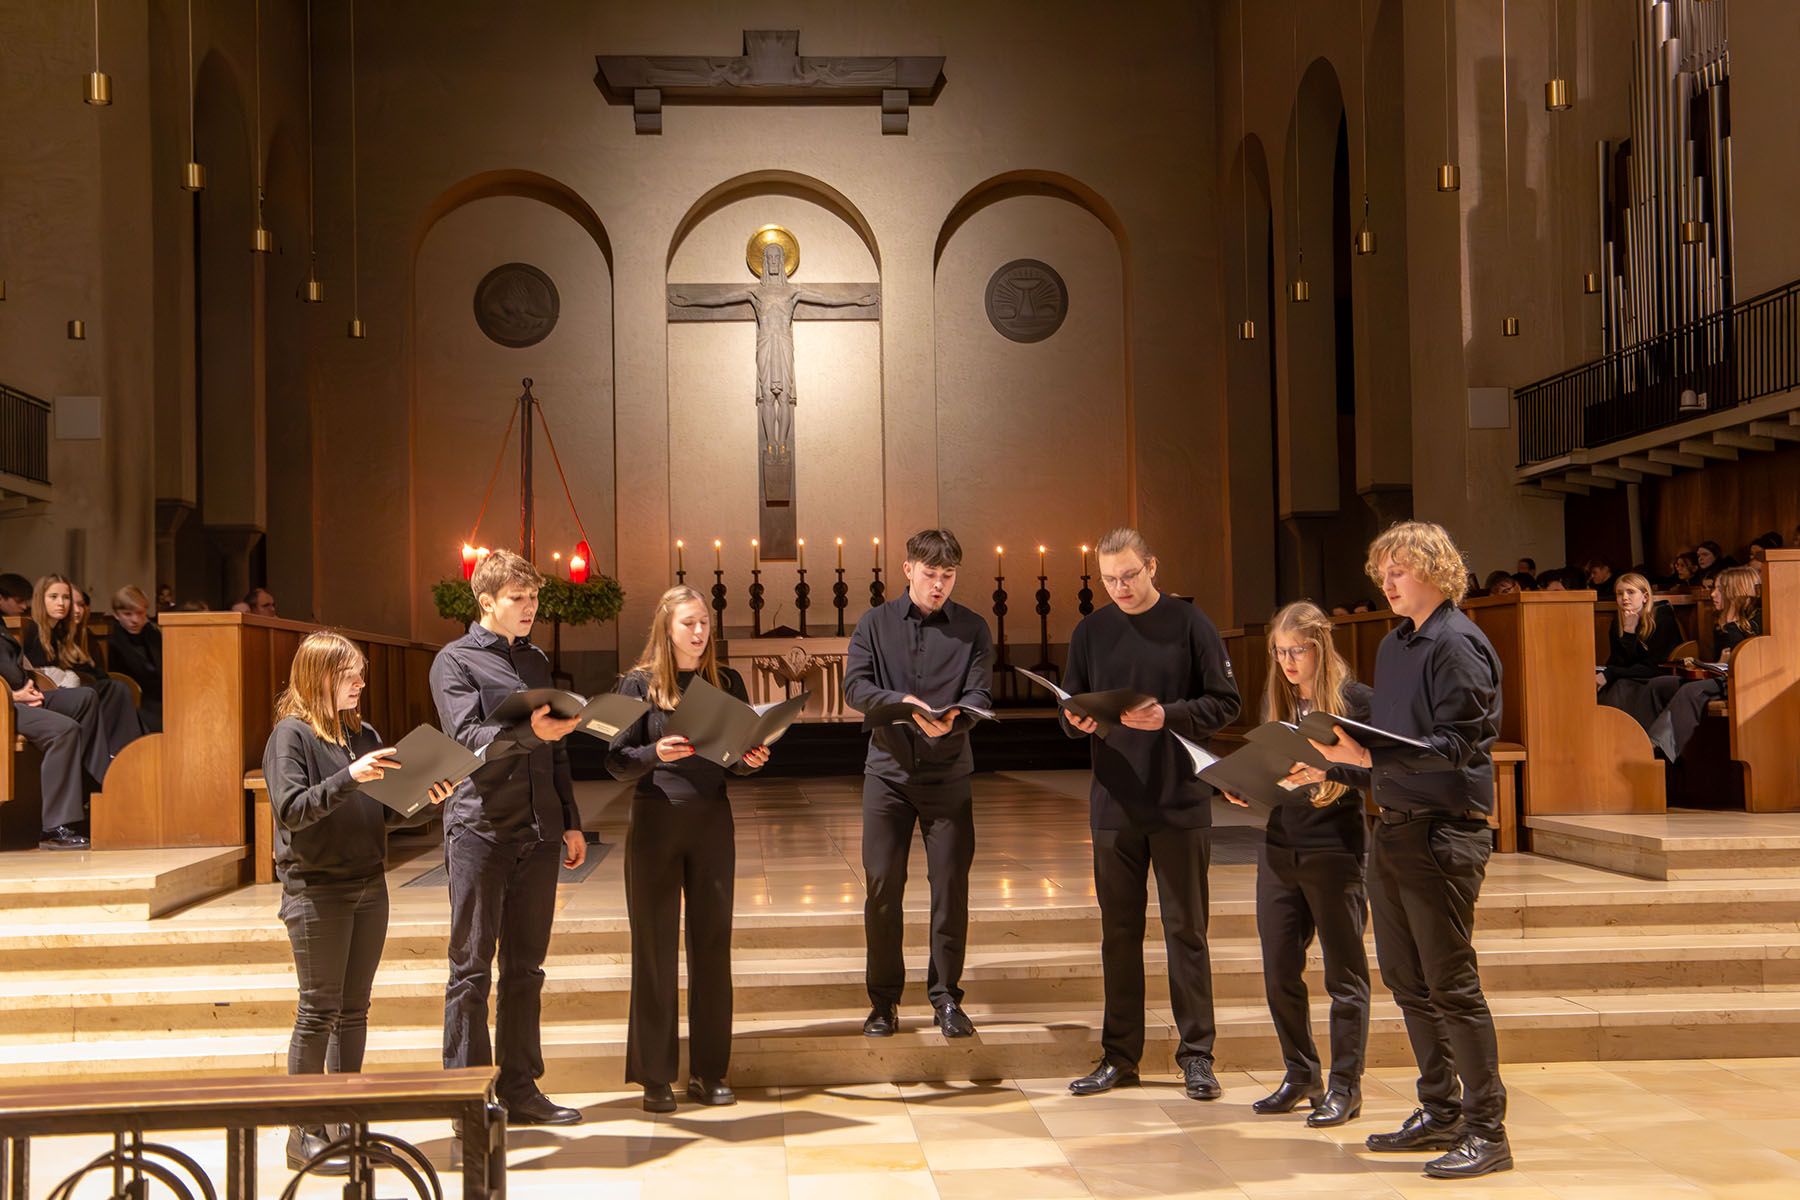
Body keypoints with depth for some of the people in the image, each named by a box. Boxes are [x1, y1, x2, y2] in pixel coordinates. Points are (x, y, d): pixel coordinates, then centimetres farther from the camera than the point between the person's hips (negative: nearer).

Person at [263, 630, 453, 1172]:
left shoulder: (364, 735, 12)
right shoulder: (291, 735, -7)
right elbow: (290, 809, -18)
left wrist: (425, 801, -5)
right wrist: (348, 777, -28)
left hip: (369, 888, 6)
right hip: (315, 892, -6)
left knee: (354, 1011, 10)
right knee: (319, 1011, -2)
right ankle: (304, 1133, 6)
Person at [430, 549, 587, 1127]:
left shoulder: (536, 661, 17)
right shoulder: (455, 661, -1)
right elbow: (468, 736, -16)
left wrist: (571, 822, 15)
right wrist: (528, 733, -33)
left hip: (538, 832, 6)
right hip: (480, 829, -6)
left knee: (525, 968, 10)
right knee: (472, 968, 0)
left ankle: (520, 1090, 17)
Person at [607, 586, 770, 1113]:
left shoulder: (727, 682, 5)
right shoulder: (640, 684, -3)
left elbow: (739, 758, 9)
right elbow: (616, 761, -6)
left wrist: (751, 759, -13)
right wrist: (655, 753, -25)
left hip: (712, 820, 3)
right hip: (655, 822, -3)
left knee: (712, 943, 6)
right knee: (655, 946, 2)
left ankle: (709, 1071, 16)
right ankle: (655, 1076, 10)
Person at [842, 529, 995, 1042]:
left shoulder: (972, 629, 5)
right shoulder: (876, 623, 5)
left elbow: (980, 695, -5)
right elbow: (854, 686, -5)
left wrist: (952, 717, -27)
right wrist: (903, 702, -23)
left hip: (949, 773, 0)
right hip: (888, 769, 0)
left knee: (951, 885, 1)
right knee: (882, 886, 1)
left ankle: (946, 997, 14)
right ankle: (884, 1000, 14)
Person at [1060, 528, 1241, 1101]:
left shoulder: (1188, 623, -2)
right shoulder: (1090, 631, 7)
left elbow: (1225, 703, -3)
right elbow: (1069, 712, 12)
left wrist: (1169, 717, -19)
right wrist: (1077, 721, -11)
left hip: (1180, 802, -3)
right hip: (1114, 804, 3)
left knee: (1186, 930, 4)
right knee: (1118, 931, 9)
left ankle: (1197, 1055, 14)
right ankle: (1120, 1056, 18)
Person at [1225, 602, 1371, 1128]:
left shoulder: (1353, 699, -7)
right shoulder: (1275, 699, 10)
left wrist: (1328, 773, -28)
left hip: (1335, 851, -6)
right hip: (1279, 848, 6)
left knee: (1344, 973, 4)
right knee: (1279, 970, 10)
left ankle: (1345, 1085, 13)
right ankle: (1301, 1074, 25)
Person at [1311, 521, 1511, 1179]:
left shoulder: (1457, 644, -12)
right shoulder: (1394, 645, 15)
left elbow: (1456, 745, -20)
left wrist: (1369, 756, -26)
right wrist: (1342, 757, 6)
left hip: (1443, 829, -9)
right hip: (1392, 827, 9)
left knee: (1451, 983, -4)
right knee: (1406, 980, 15)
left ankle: (1487, 1131, 6)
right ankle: (1439, 1112, 27)